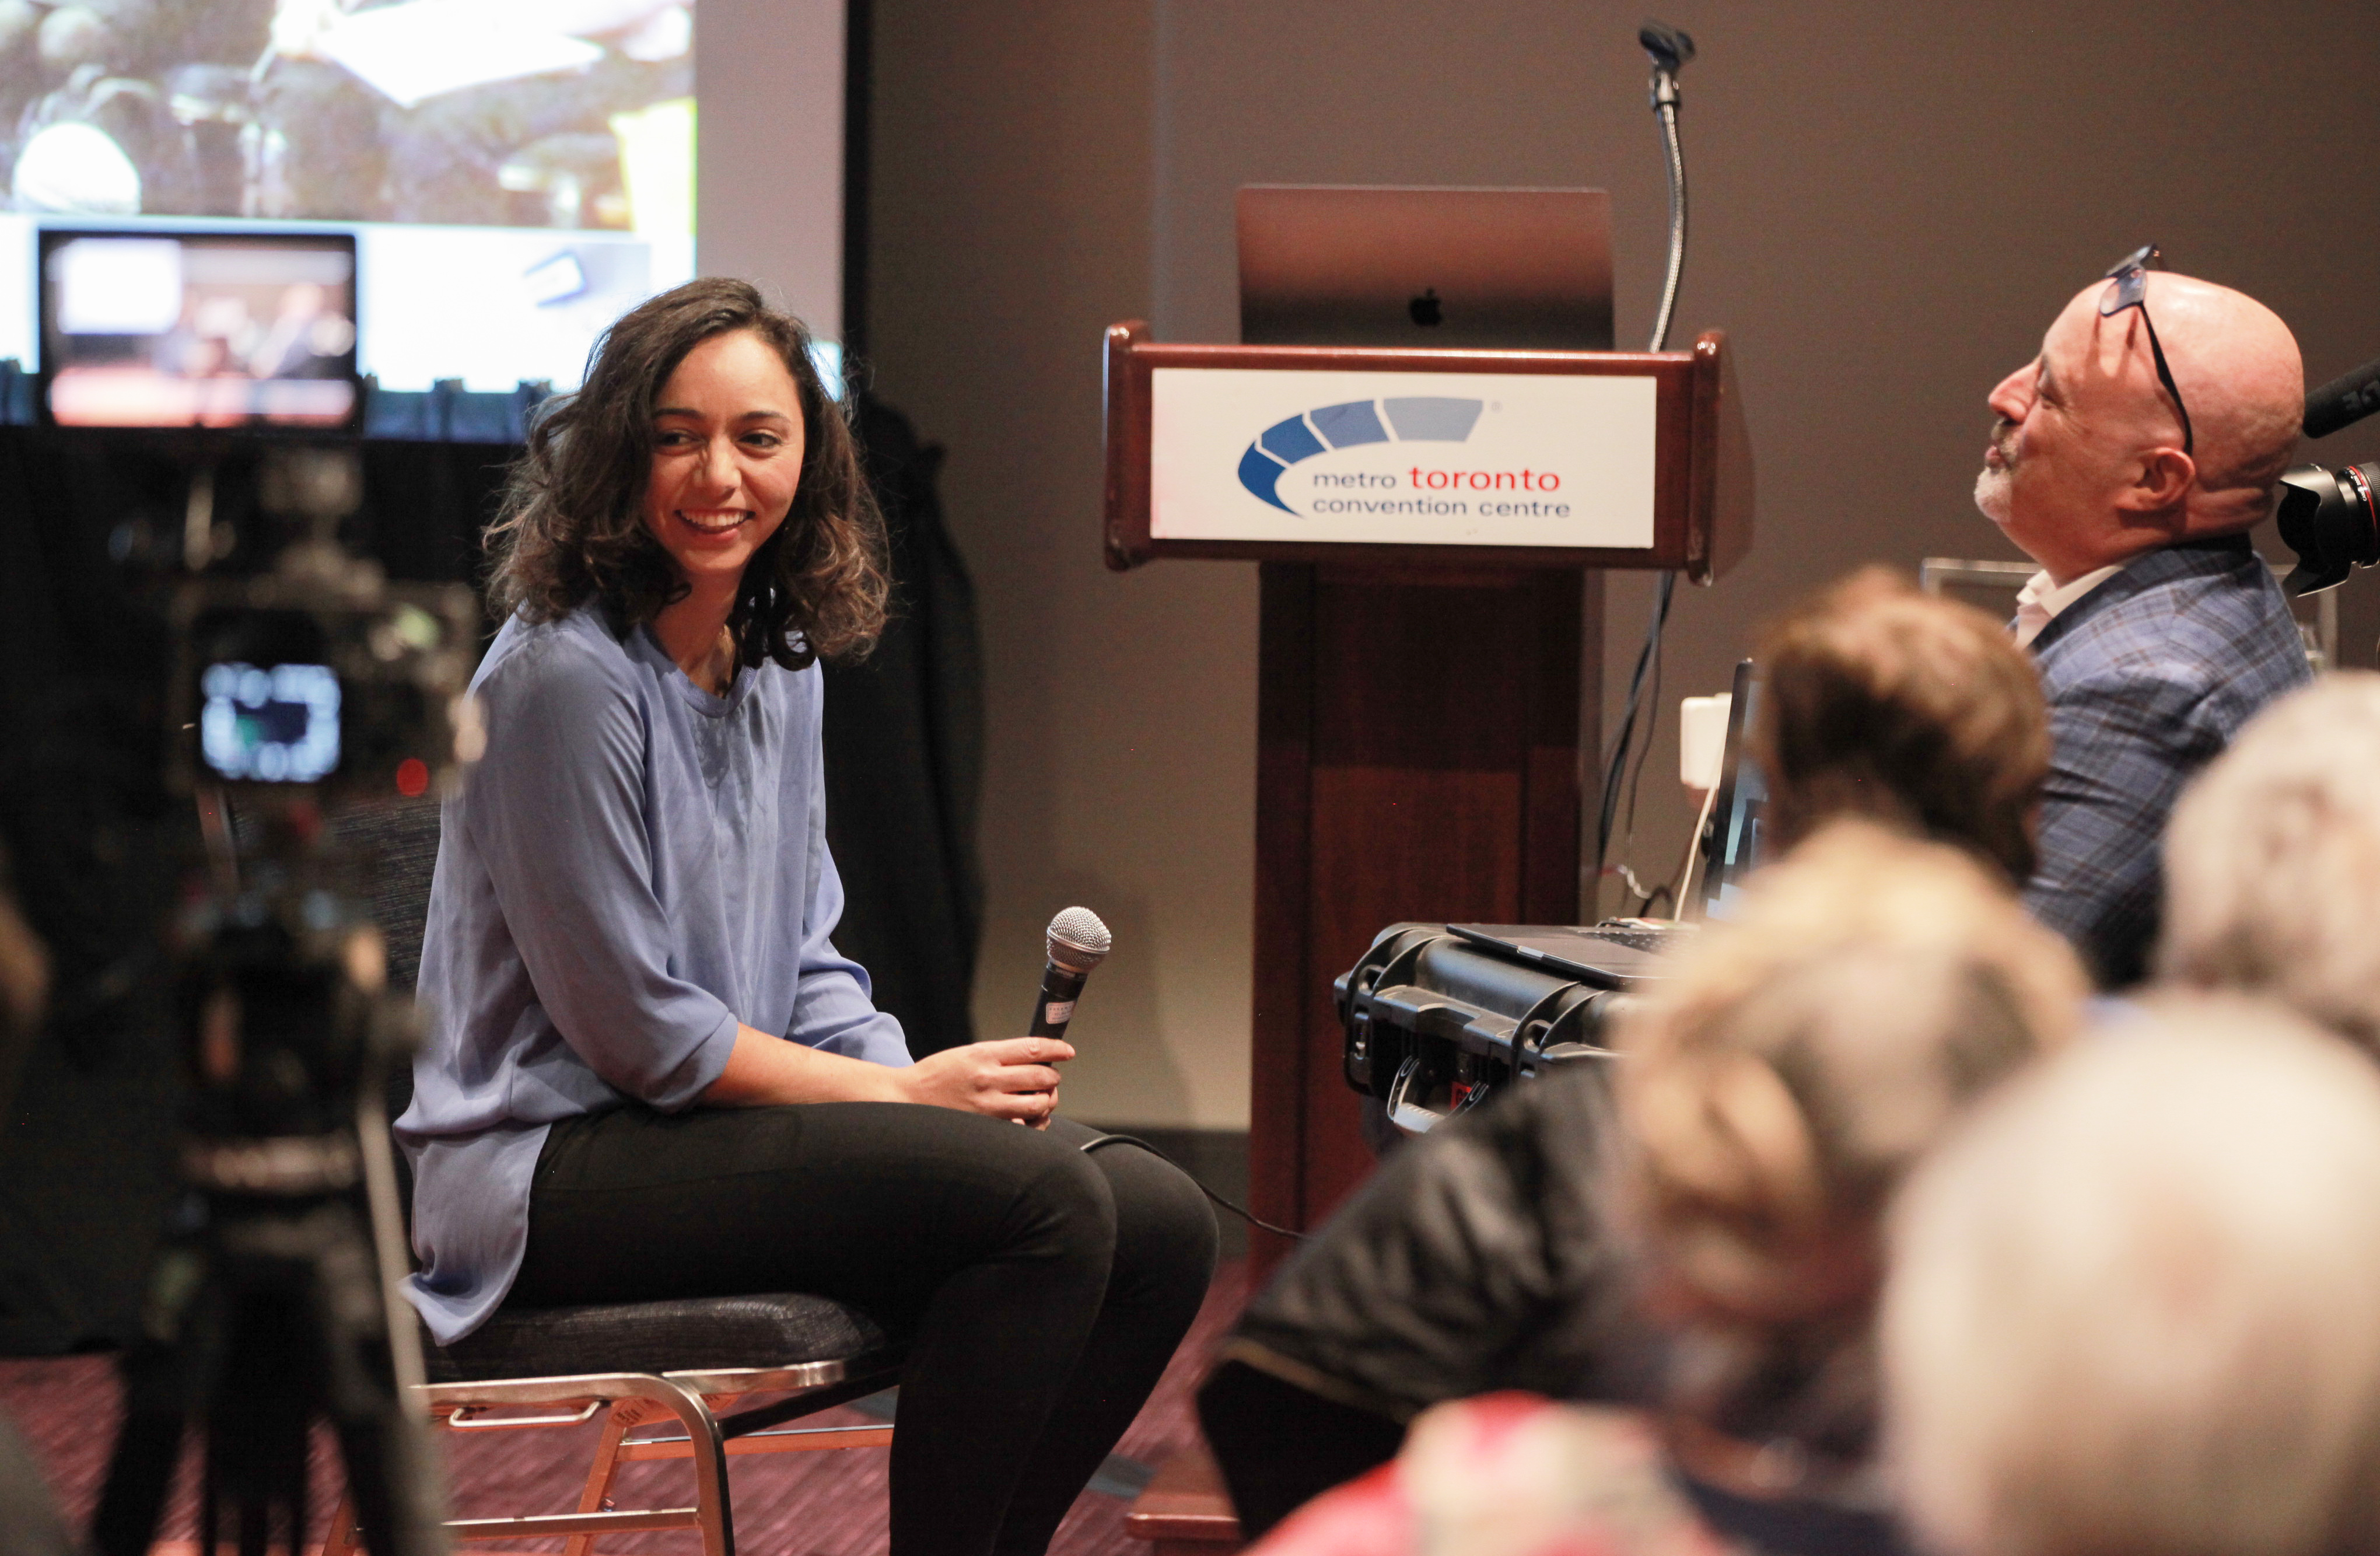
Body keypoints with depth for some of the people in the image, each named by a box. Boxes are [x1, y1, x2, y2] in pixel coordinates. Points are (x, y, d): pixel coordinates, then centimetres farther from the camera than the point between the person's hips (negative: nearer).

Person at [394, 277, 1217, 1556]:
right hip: (555, 1166, -8)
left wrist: (924, 1080, -3)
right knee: (1047, 1201, -24)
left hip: (730, 1119, 9)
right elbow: (635, 1028, -16)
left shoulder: (778, 663, 11)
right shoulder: (564, 674, -16)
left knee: (1160, 1228, -5)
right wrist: (910, 1094, -11)